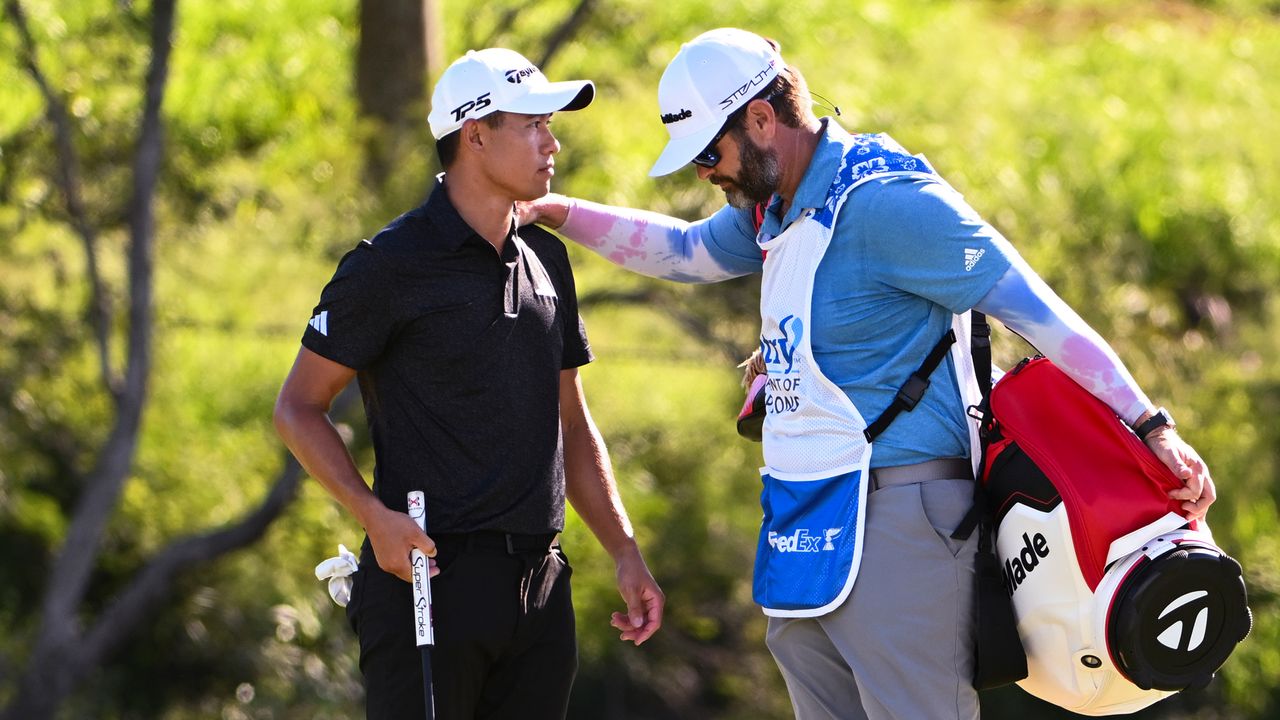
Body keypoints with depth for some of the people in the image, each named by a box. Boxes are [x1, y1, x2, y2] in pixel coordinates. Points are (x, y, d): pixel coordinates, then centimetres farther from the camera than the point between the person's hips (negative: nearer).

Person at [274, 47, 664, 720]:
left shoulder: (547, 260, 15)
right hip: (429, 574, -6)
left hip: (539, 584, 6)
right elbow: (298, 409, -4)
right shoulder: (391, 265, -6)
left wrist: (625, 552, 13)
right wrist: (374, 516, -17)